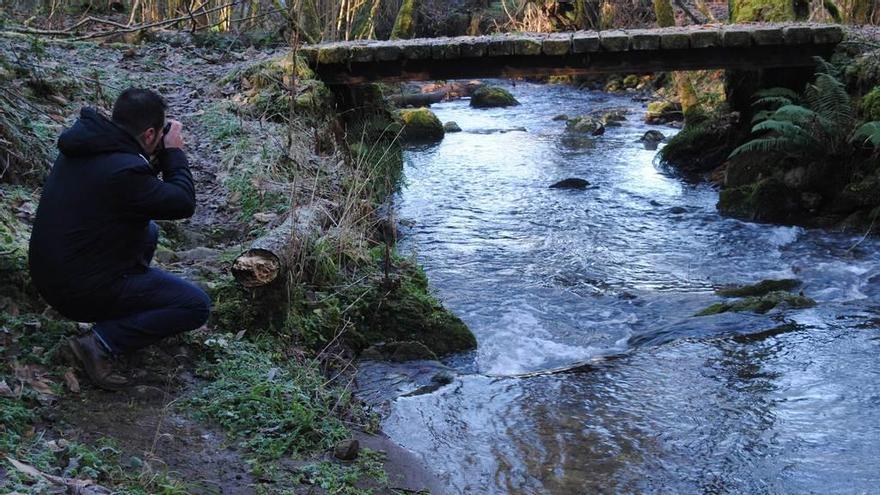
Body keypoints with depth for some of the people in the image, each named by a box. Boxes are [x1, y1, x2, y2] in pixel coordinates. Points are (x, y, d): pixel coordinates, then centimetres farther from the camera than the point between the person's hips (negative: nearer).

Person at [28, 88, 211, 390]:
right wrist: (174, 153, -3)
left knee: (148, 230, 27)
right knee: (197, 305, -7)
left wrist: (158, 158, 7)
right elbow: (183, 203, -15)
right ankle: (102, 343, -11)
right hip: (82, 290, -9)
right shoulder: (124, 170, -27)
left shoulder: (86, 144, 2)